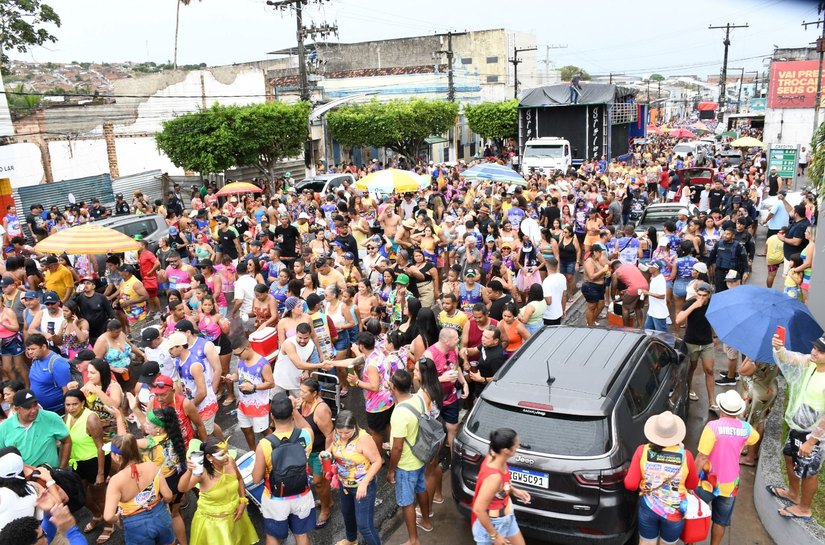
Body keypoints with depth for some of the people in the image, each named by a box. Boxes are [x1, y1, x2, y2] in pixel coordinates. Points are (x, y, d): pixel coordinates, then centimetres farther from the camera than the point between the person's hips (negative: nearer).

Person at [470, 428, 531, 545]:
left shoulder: (495, 457, -14)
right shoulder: (494, 476, -38)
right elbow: (478, 509, -30)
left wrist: (513, 490, 3)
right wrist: (494, 535, -21)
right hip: (492, 524, -8)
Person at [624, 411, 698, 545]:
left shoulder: (642, 451, -17)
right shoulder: (685, 456, -18)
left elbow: (630, 484, -14)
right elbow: (692, 485, -1)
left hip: (648, 508, 1)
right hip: (674, 513, -1)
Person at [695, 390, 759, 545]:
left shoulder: (713, 426, -23)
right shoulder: (745, 428, -7)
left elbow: (702, 457, -22)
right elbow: (756, 437, 20)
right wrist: (740, 419, 20)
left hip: (709, 482, -4)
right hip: (730, 484, 4)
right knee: (721, 521, 18)